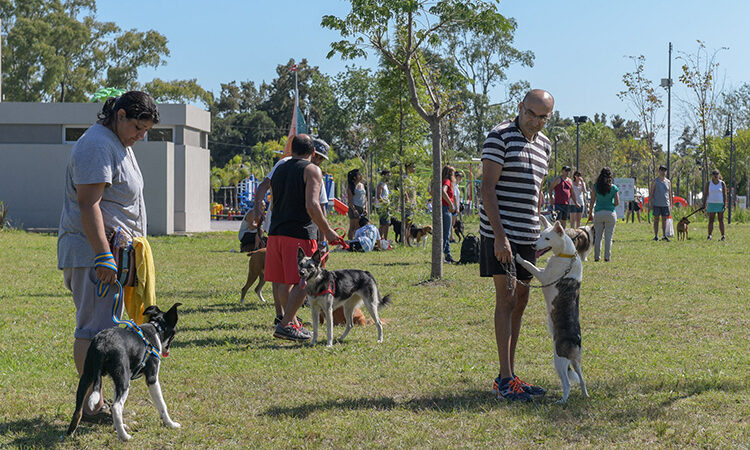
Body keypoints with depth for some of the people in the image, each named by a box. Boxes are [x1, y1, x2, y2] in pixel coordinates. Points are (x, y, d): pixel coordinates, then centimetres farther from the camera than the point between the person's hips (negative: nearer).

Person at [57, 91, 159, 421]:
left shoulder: (120, 144, 19)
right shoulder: (97, 146, -14)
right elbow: (88, 204, -22)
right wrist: (103, 256, -26)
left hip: (113, 250, 11)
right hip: (92, 249, -11)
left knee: (104, 328, 10)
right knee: (94, 329, -10)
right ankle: (91, 406, -8)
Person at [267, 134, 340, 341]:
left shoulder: (279, 170, 17)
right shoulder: (311, 170, -5)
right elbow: (312, 206, -16)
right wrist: (327, 231, -8)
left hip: (276, 232, 7)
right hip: (300, 234, -7)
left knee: (286, 282, 14)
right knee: (302, 283, -2)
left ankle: (293, 322, 24)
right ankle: (285, 325, -7)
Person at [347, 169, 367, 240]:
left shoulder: (362, 185, 15)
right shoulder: (351, 186, -6)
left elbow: (365, 197, 18)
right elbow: (350, 200, -11)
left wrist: (366, 208, 8)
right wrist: (354, 210, -18)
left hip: (362, 208, 7)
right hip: (355, 208, -7)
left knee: (359, 228, 6)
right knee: (352, 227, -6)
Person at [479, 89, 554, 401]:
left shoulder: (544, 144, 14)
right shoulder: (500, 136, -9)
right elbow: (487, 187, -14)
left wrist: (539, 234, 19)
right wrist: (499, 234, -21)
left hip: (527, 235, 8)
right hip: (501, 233, -8)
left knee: (520, 299, 9)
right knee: (506, 298, -10)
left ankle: (509, 375, 16)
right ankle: (504, 380, -7)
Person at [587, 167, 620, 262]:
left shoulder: (596, 186, -1)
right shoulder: (614, 188, -3)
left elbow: (592, 201, 0)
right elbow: (617, 203, -3)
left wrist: (590, 212, 10)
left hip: (598, 213, 1)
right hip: (610, 213, -1)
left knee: (598, 236, 10)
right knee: (608, 236, 4)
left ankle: (596, 256, 10)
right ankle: (607, 256, 2)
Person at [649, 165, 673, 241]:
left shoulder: (668, 182, 10)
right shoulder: (655, 181, 0)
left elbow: (670, 194, 14)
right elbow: (651, 193, -1)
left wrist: (670, 204, 9)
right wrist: (650, 204, -7)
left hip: (665, 204, 3)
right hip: (656, 204, -3)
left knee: (664, 220, 6)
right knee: (656, 220, 0)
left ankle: (664, 236, 12)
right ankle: (656, 236, 3)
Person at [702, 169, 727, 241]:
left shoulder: (722, 183, 1)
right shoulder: (708, 183, 2)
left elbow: (725, 194, 1)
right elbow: (705, 194, 2)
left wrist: (725, 204, -8)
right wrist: (704, 205, -3)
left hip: (720, 204, 0)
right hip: (711, 204, 0)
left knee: (721, 220, -2)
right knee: (711, 220, -1)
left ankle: (723, 236, -1)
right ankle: (709, 236, -1)